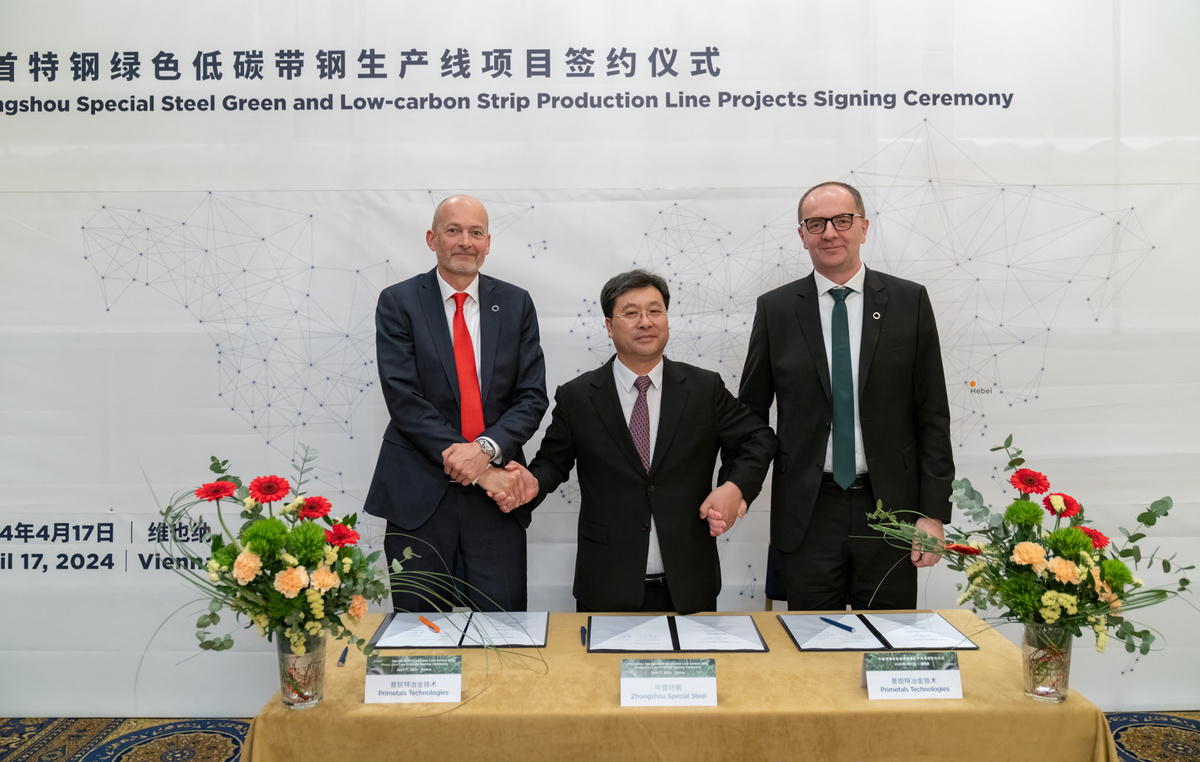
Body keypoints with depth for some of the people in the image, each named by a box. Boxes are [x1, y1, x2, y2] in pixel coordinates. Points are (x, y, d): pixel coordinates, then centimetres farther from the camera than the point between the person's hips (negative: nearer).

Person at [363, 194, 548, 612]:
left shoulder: (516, 304, 7)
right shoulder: (398, 302, 0)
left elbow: (532, 397, 3)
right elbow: (403, 400, -9)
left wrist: (486, 449, -15)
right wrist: (473, 466, -14)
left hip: (495, 492, 2)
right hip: (419, 493, -1)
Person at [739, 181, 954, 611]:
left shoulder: (909, 301, 2)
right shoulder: (775, 309, 2)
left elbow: (932, 415, 1)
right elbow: (751, 412, 6)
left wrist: (933, 513, -3)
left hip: (890, 510, 0)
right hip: (807, 514, 0)